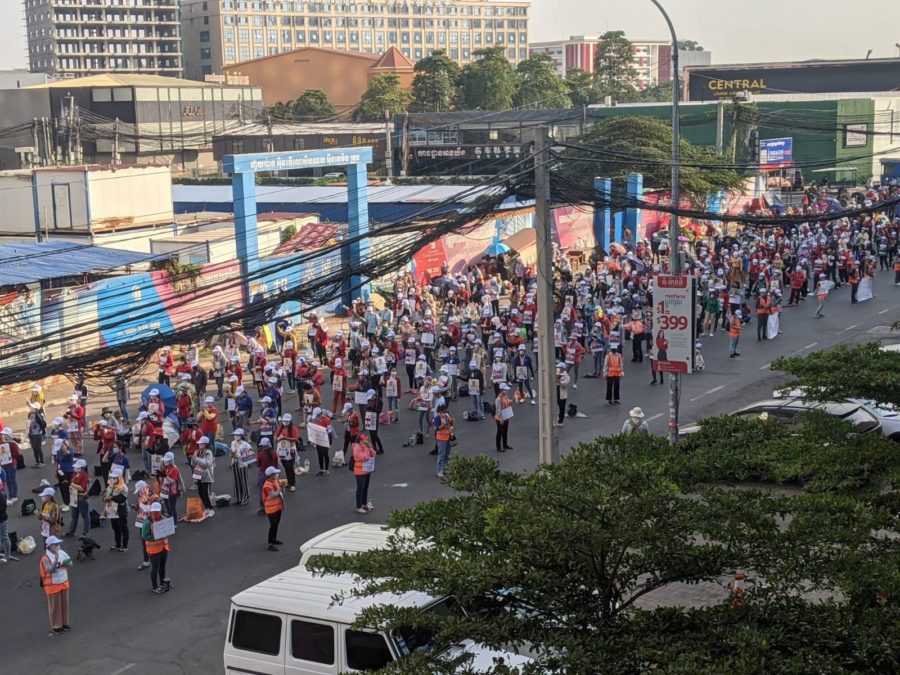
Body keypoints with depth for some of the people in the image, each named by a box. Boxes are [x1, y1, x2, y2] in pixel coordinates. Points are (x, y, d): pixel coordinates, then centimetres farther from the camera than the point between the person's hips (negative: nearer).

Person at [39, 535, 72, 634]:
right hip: (53, 585, -6)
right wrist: (56, 560, -44)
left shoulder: (62, 553, -3)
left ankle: (64, 624, 30)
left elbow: (70, 564, 0)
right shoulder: (46, 558, -20)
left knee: (64, 604, 15)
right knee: (55, 606, 5)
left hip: (64, 583, 6)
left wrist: (67, 563, -23)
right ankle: (55, 627, 18)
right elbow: (50, 570, -33)